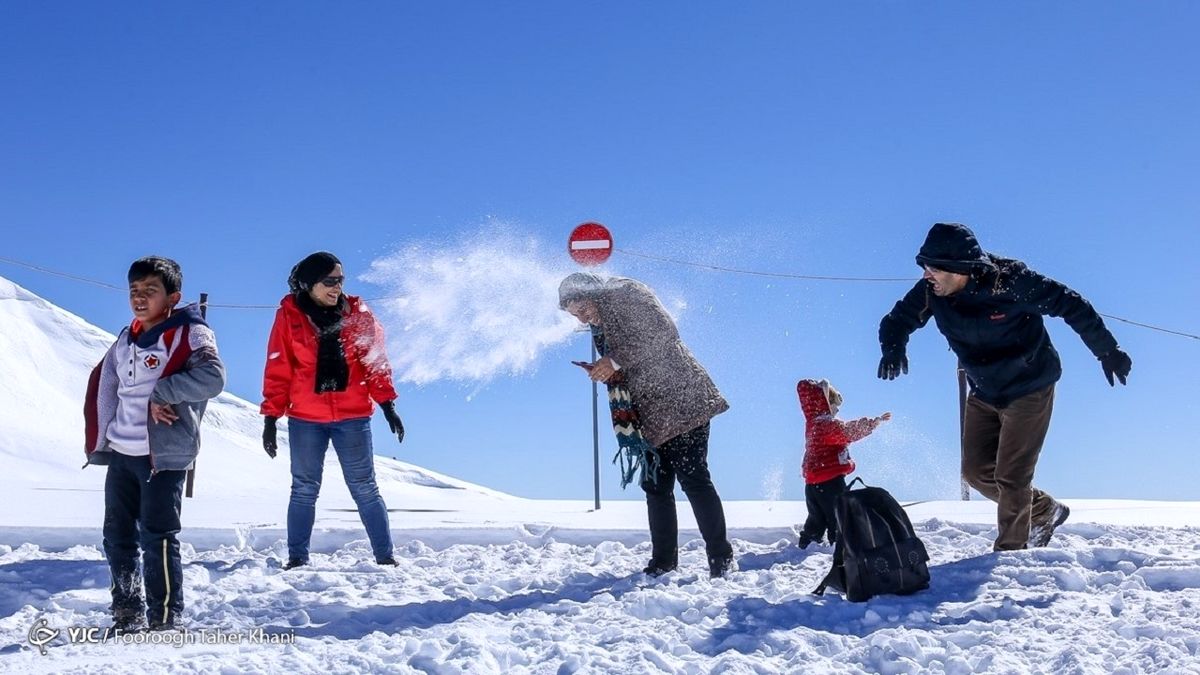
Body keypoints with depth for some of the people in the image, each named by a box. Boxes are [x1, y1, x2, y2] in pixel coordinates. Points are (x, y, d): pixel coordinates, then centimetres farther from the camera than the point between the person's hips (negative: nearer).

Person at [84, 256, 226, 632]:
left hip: (164, 455, -8)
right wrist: (96, 440, 15)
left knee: (157, 537, -8)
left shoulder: (190, 334, -8)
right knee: (117, 536, 13)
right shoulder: (126, 340, 16)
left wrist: (160, 394, -23)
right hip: (120, 454, 8)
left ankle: (164, 623, -2)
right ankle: (127, 617, 25)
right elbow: (102, 388, 23)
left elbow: (212, 377, -25)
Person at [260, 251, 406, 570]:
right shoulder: (289, 316, 0)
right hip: (305, 419, 0)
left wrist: (387, 405, -2)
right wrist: (270, 417, -3)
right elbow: (278, 369, 0)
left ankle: (385, 557, 9)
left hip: (352, 416, 1)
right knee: (304, 490, 7)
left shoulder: (358, 313, 3)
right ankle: (297, 559, 16)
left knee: (365, 488, 4)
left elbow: (375, 360, 5)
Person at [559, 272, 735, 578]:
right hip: (654, 416, 9)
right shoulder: (601, 328, 21)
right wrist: (608, 373, 0)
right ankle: (663, 562, 14)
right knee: (656, 486, 8)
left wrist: (616, 362, -14)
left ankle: (721, 558, -7)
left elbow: (663, 333, -17)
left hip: (680, 401, -9)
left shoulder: (626, 292, -4)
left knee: (693, 479, -11)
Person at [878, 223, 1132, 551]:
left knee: (1010, 477, -6)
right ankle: (1044, 511, 30)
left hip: (1029, 391, -6)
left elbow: (1071, 305, -19)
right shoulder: (930, 292, -15)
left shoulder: (1010, 281, -28)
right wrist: (893, 348, -28)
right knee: (977, 470, 8)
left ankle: (1011, 550, 14)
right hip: (983, 394, 6)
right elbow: (897, 320, -4)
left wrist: (1107, 351, -15)